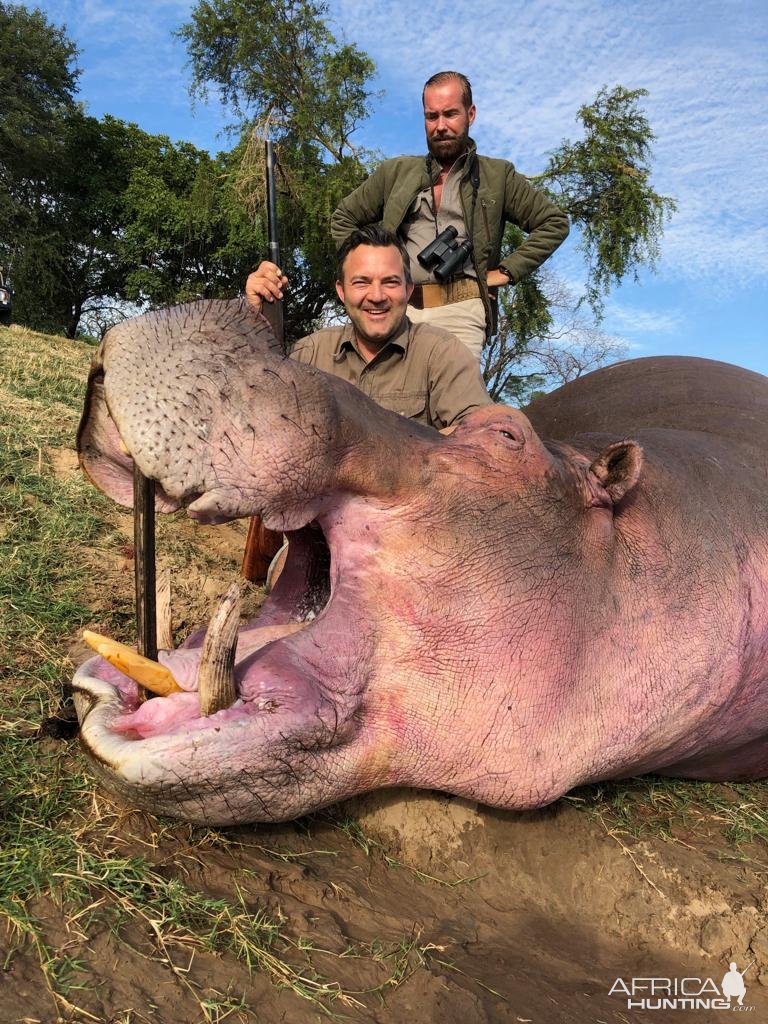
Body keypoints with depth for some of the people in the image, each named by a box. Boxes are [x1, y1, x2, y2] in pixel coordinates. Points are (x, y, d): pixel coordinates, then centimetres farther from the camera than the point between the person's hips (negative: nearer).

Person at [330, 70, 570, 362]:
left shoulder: (498, 176, 15)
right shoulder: (395, 172, 19)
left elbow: (554, 222, 14)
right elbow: (343, 218, 27)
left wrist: (506, 271, 5)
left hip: (461, 309, -2)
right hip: (398, 307, 2)